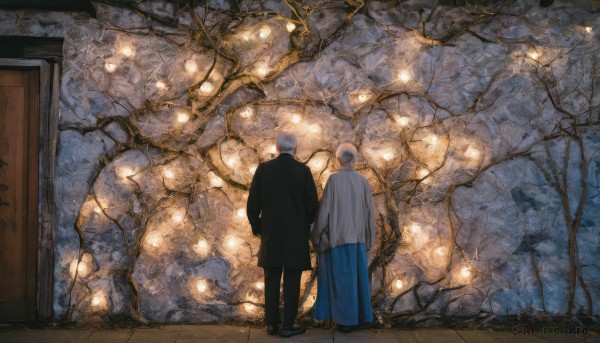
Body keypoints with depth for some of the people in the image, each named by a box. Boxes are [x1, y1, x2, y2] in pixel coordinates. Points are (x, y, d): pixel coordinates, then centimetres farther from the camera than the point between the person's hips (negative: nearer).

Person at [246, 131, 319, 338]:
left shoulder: (263, 169, -2)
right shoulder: (303, 171, -6)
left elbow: (252, 204, -2)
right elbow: (312, 205, -5)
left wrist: (257, 228, 12)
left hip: (270, 235, 2)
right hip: (296, 235, -2)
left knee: (272, 281, 11)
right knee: (292, 282, 4)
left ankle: (272, 323, 16)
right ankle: (288, 326, 7)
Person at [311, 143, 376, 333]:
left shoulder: (334, 179, -12)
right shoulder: (363, 181, 1)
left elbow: (325, 209, -12)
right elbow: (369, 212, 4)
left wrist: (317, 235, -2)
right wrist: (368, 240, 13)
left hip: (337, 237, -4)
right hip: (358, 238, 4)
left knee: (341, 279, 3)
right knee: (357, 277, 12)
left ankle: (345, 319, 7)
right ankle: (359, 316, 17)